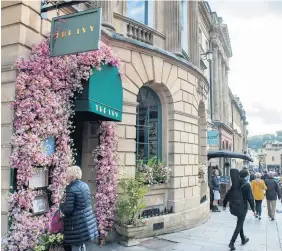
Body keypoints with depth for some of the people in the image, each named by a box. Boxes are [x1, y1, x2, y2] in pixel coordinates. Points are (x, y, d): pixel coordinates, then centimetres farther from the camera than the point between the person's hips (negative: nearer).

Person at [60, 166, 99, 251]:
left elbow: (68, 209, -20)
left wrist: (61, 205, 1)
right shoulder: (85, 185, 6)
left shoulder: (71, 189, -19)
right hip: (87, 219, 8)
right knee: (82, 244, 21)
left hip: (77, 222, -8)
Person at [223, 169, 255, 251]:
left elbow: (228, 194, 6)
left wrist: (224, 204, 15)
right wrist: (253, 209, -4)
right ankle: (232, 243, -5)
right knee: (239, 225, 1)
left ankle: (243, 239, 37)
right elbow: (250, 198, -15)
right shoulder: (247, 185, -14)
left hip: (234, 207, 6)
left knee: (240, 223, 23)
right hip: (242, 208, -6)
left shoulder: (235, 184, 3)